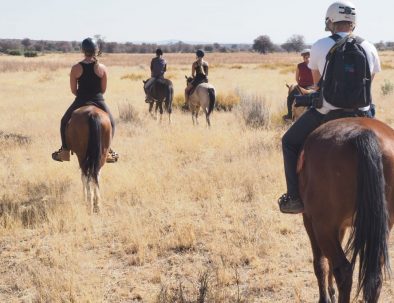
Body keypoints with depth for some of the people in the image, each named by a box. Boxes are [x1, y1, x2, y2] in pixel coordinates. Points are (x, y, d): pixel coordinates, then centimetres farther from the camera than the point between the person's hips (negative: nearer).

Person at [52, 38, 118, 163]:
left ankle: (65, 151, 22)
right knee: (111, 123, 27)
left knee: (64, 122, 26)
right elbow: (103, 89, 1)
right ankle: (107, 151, 18)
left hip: (80, 101, 0)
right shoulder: (102, 68, -6)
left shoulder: (76, 68, -7)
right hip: (98, 101, 0)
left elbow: (73, 90, -1)